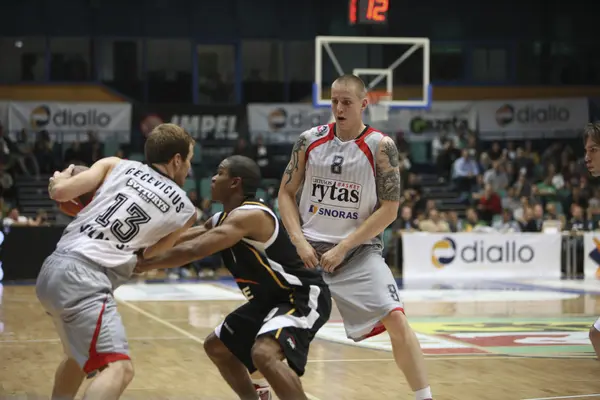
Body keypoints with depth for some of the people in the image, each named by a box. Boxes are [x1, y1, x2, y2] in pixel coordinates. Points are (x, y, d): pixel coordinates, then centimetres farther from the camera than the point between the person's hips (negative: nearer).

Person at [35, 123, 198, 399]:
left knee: (80, 355, 28)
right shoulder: (185, 210, 12)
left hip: (52, 269, 7)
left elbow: (60, 192, 4)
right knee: (119, 368, -15)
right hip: (84, 279, -6)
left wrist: (59, 179, 27)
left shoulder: (117, 165, 15)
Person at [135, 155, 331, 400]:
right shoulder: (221, 220, 6)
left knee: (264, 354, -34)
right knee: (216, 346, 19)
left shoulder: (250, 215, -26)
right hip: (271, 299, 11)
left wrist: (141, 265, -26)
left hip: (304, 297, -11)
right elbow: (176, 240, 14)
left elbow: (193, 251, -33)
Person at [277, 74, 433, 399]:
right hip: (310, 250, 3)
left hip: (359, 251, -3)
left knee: (396, 320, -20)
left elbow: (389, 209, -11)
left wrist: (344, 247, -16)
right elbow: (286, 194, 6)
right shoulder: (310, 140, 0)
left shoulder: (381, 147, -8)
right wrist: (300, 242, -8)